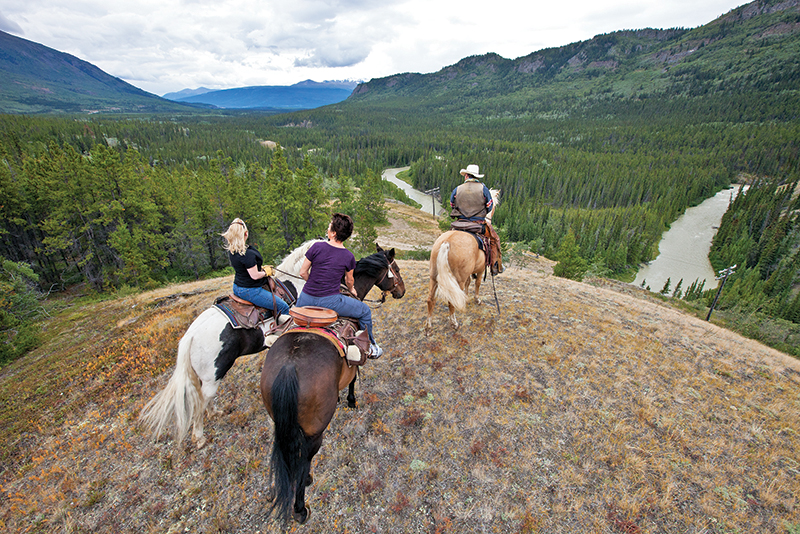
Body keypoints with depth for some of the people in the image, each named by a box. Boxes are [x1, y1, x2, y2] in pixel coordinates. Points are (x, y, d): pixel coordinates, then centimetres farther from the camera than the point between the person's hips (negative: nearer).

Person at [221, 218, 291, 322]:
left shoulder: (231, 251, 2)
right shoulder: (248, 254, -28)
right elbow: (255, 276, -24)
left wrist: (262, 268, 10)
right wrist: (266, 272, -5)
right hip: (250, 292, -10)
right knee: (283, 307, -3)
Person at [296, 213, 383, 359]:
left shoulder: (317, 247, -8)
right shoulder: (349, 257, -7)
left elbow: (303, 272, -1)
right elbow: (349, 281, 9)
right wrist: (351, 290, 33)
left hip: (307, 299, 3)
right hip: (329, 302, -2)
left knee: (296, 305, 40)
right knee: (365, 311, 19)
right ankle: (370, 348, 31)